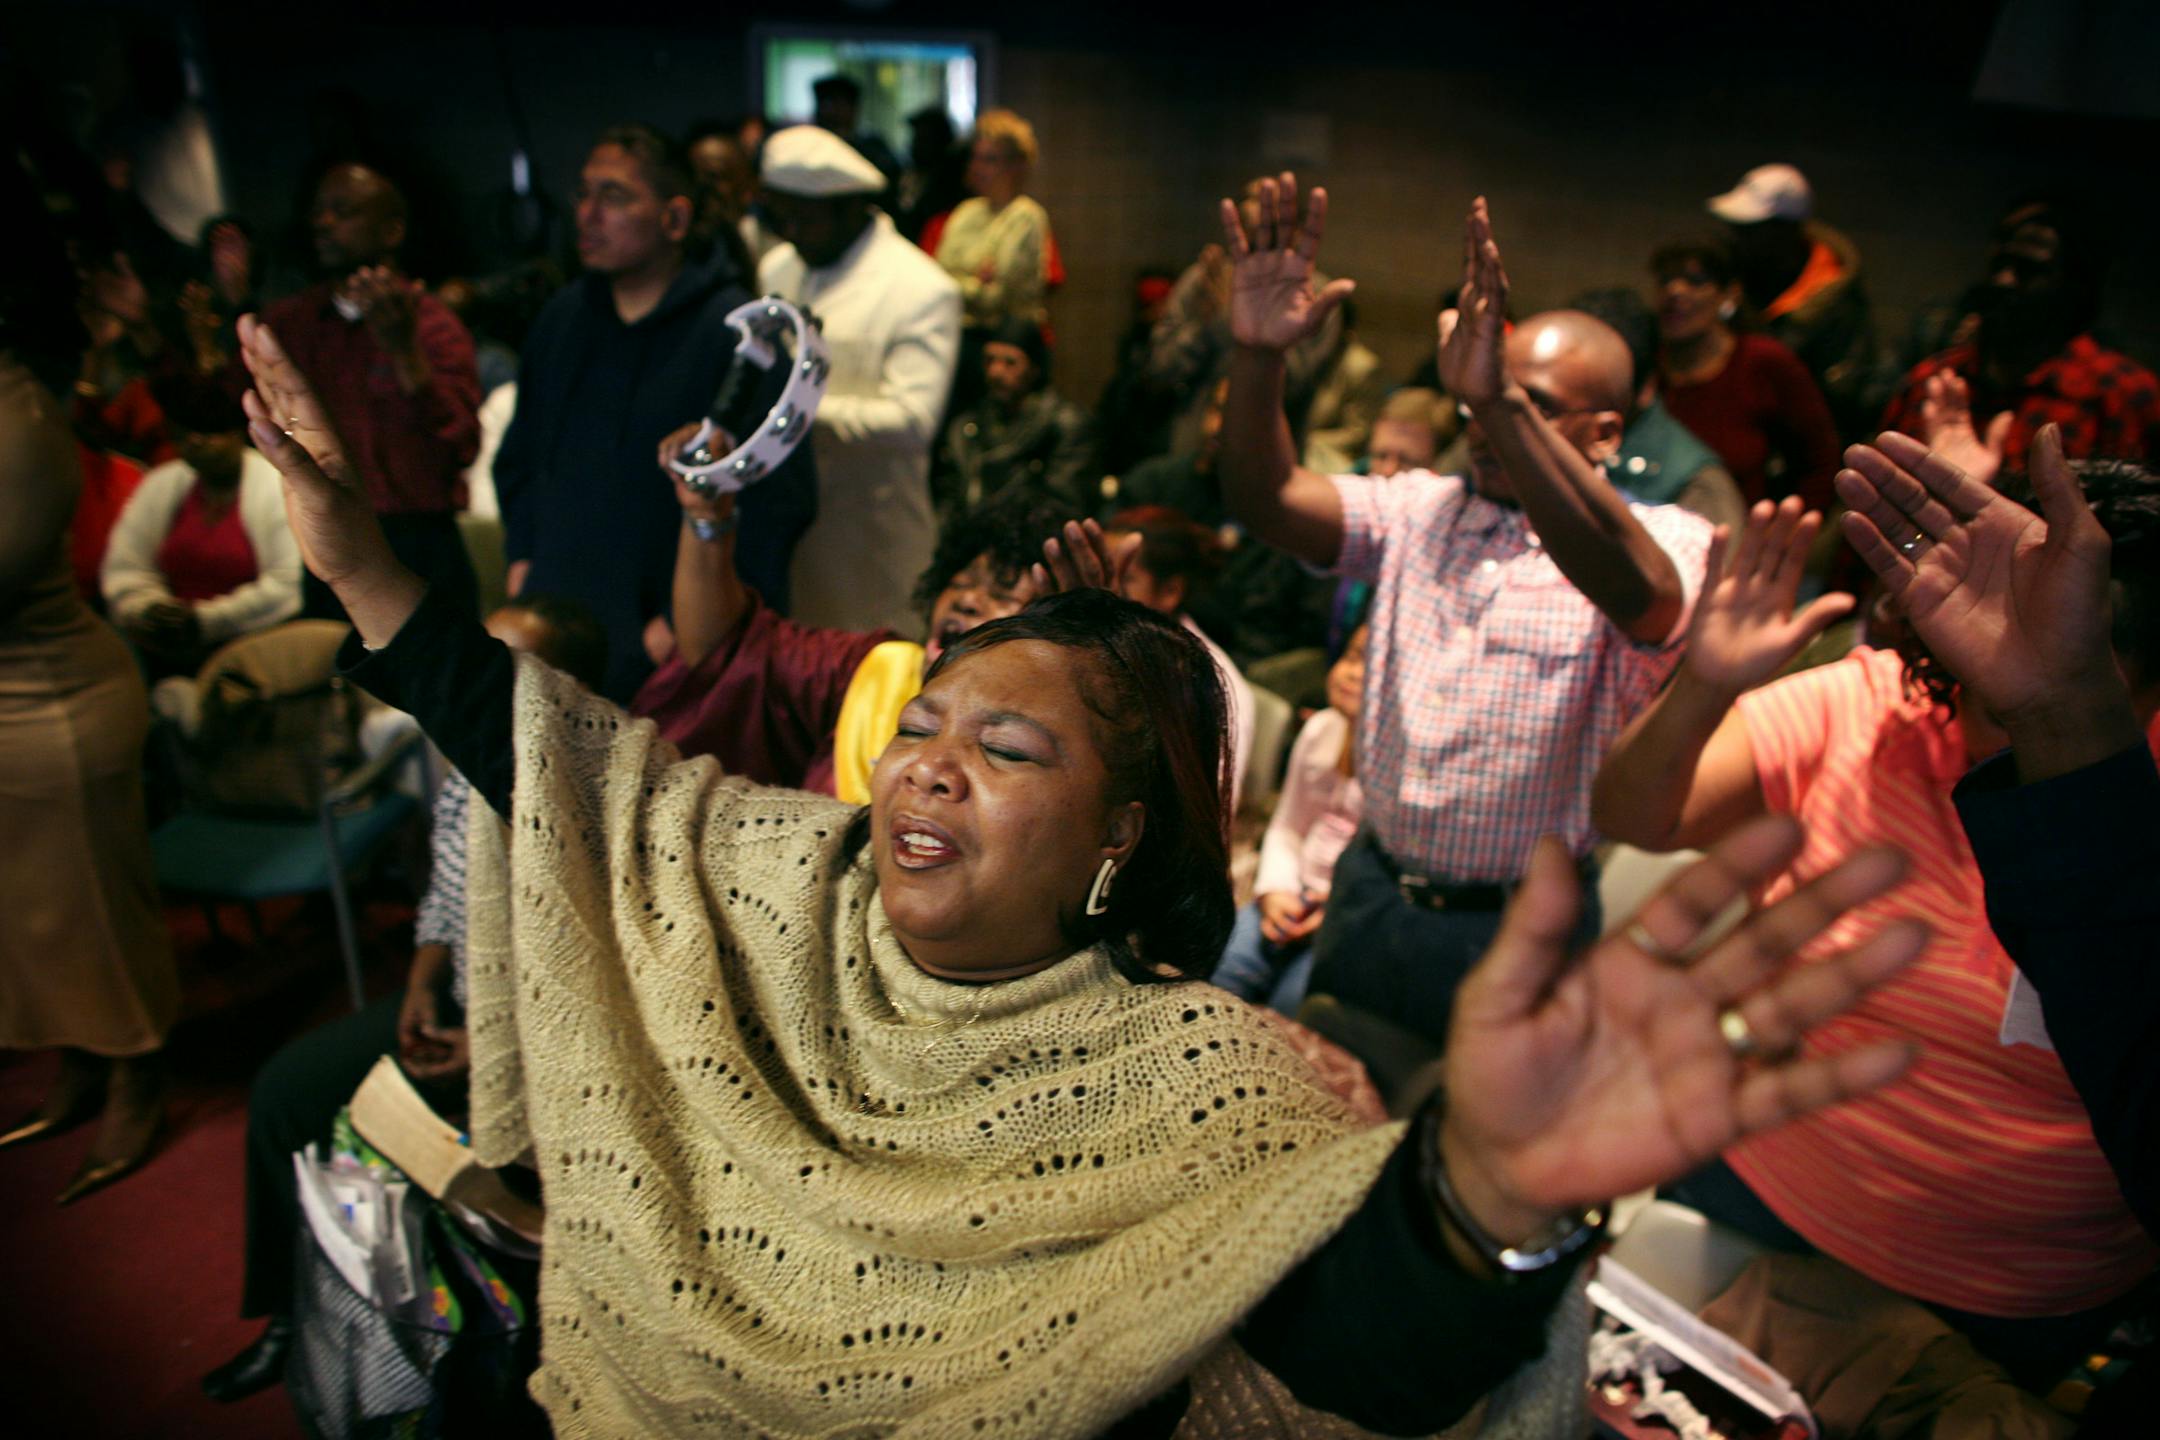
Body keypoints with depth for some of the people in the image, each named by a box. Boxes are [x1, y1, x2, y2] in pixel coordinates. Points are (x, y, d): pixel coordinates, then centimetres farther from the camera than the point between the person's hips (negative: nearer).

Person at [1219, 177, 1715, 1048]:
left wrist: (1506, 404, -46)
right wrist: (1258, 356, -30)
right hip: (1369, 896, 4)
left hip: (1517, 933, -3)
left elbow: (1636, 586, -35)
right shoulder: (1420, 510, 2)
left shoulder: (1664, 541, -10)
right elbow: (1267, 499, -11)